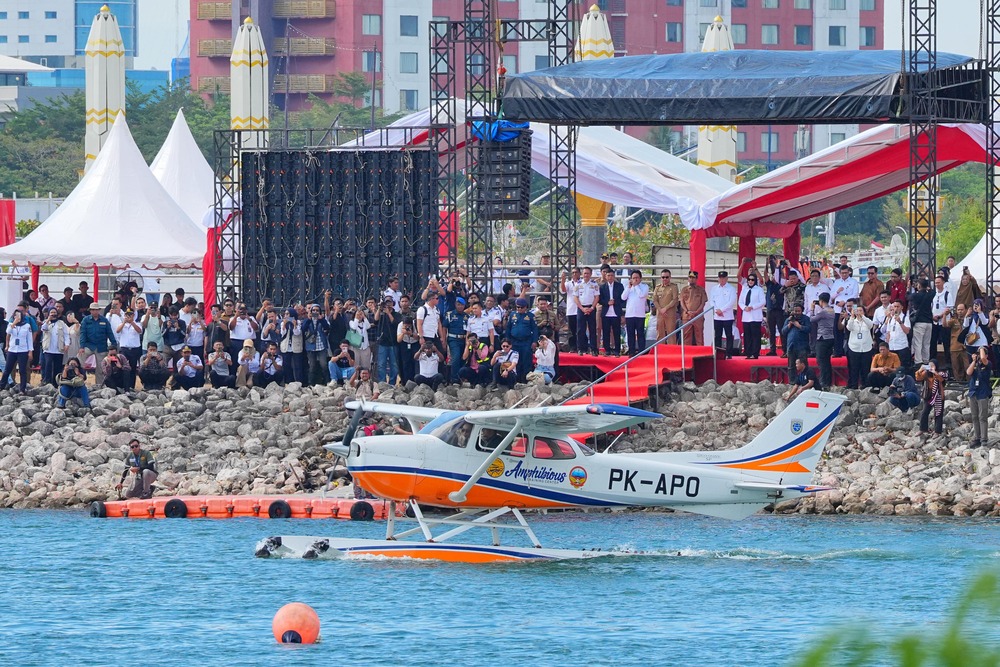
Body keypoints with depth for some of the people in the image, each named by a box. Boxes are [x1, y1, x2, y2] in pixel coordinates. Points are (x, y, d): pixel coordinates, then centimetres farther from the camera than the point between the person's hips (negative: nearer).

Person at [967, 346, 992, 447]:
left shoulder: (987, 365, -3)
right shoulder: (974, 365, 12)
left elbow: (983, 358, -23)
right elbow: (969, 372, -5)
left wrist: (982, 349, -6)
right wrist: (974, 361, -5)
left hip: (983, 394, -6)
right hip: (973, 393, 6)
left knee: (982, 418, -8)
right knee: (975, 418, 9)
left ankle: (984, 439, -7)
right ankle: (977, 438, 16)